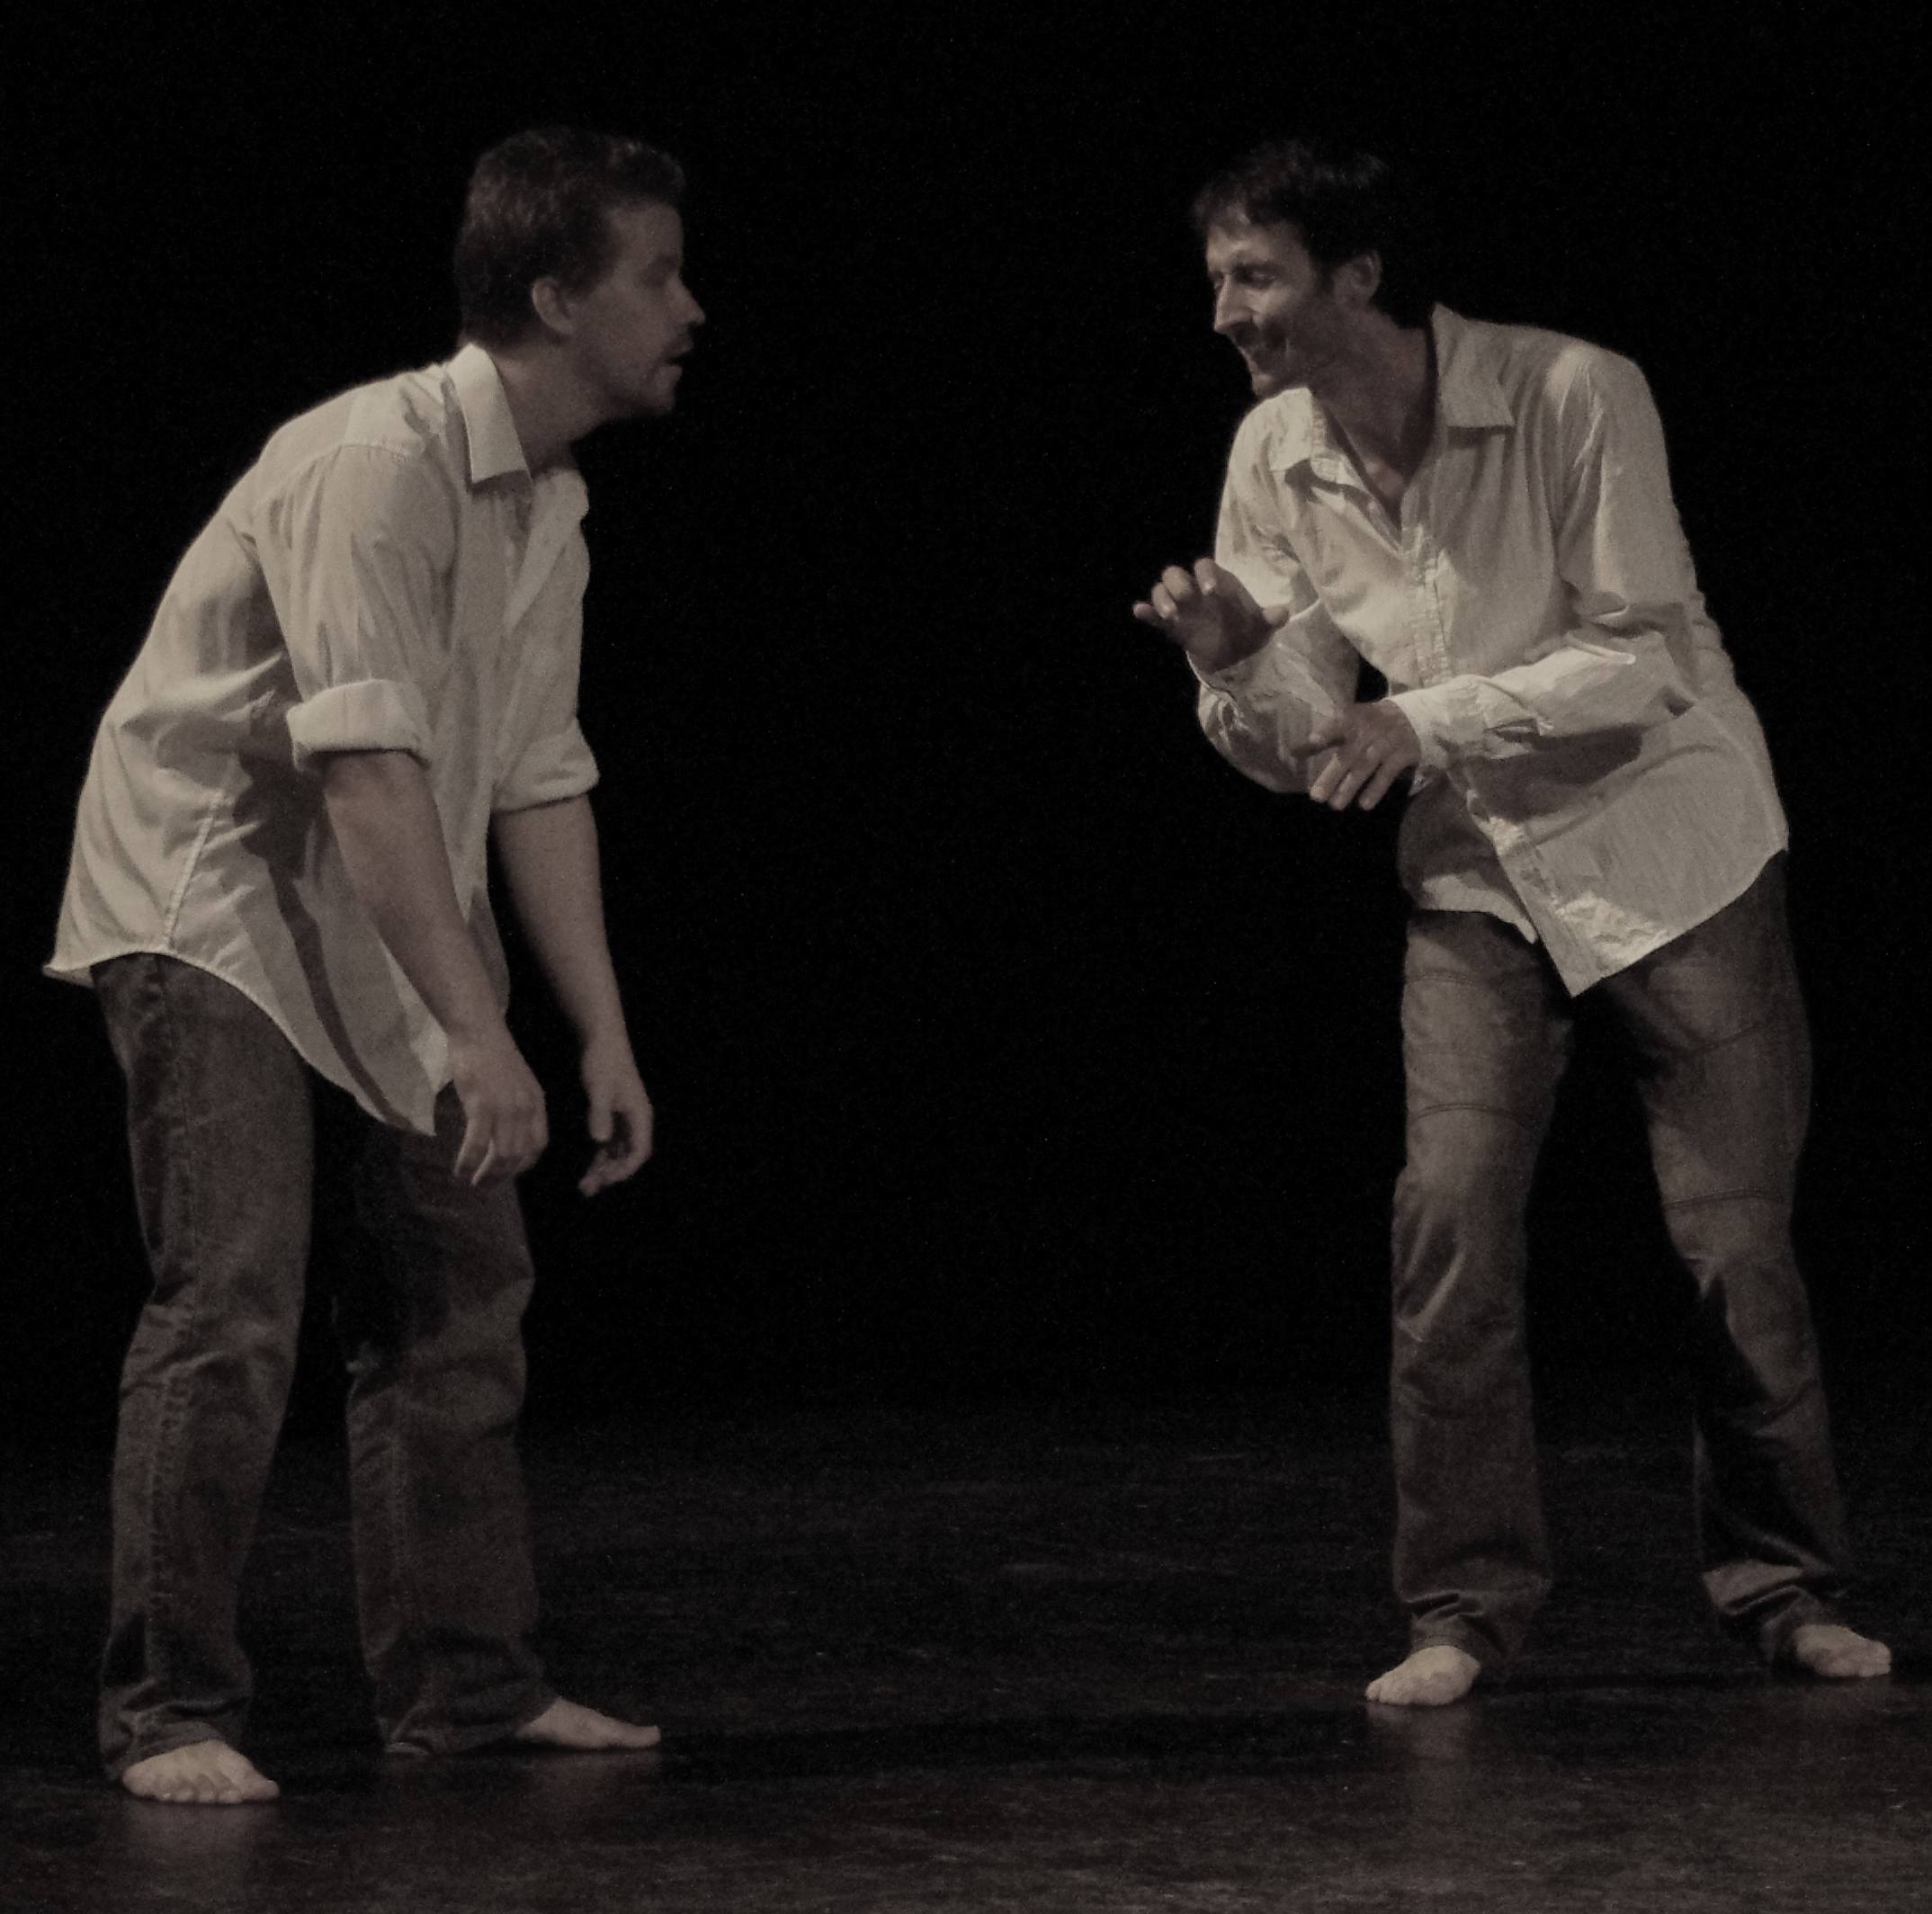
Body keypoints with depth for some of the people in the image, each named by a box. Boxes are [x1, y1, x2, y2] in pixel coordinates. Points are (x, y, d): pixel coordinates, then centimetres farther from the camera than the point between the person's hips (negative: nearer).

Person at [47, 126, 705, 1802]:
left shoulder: (552, 512, 6)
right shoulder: (379, 462, -23)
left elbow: (539, 784, 10)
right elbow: (366, 764, -31)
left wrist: (605, 1033, 5)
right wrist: (475, 1030, -36)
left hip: (379, 930, 9)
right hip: (210, 905, -9)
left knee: (461, 1287, 8)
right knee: (233, 1304, -15)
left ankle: (462, 1684, 17)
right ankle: (168, 1711, -8)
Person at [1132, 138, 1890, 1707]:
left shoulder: (1576, 399, -21)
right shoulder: (1275, 460, -6)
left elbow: (1647, 664, -22)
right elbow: (1297, 753, 0)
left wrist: (1429, 719, -30)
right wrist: (1233, 663, -21)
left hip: (1672, 853, -3)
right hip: (1480, 877, 3)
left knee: (1737, 1236, -1)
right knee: (1449, 1212, -11)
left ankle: (1786, 1589, 18)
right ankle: (1465, 1607, -2)